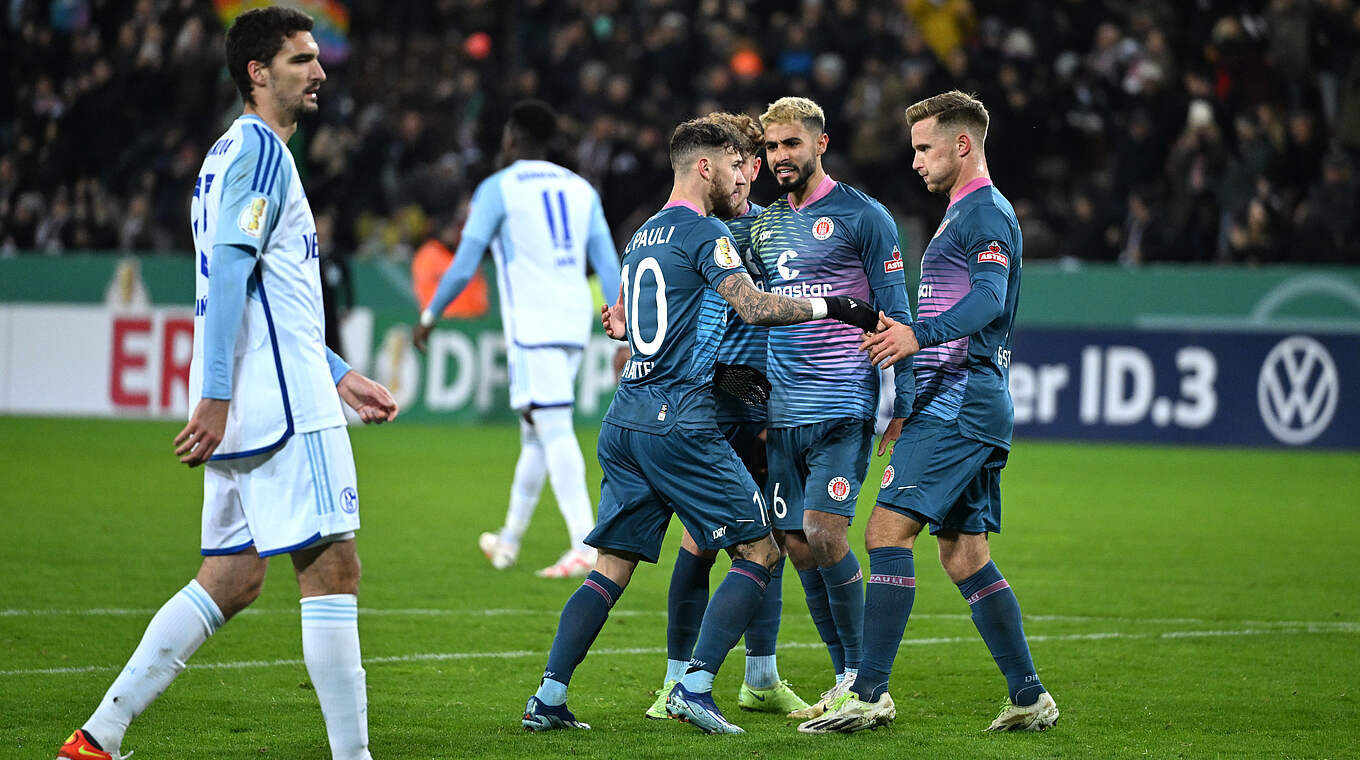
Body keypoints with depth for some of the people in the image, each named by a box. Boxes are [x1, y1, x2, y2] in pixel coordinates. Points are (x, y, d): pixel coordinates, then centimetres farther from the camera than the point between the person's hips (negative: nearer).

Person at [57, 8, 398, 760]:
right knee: (331, 570, -7)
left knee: (229, 581, 10)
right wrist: (215, 397, -23)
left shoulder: (236, 153, 23)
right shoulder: (258, 149, -9)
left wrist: (339, 376, 26)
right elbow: (229, 272, -18)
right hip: (282, 405, -10)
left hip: (240, 407, 10)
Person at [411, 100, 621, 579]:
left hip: (532, 324, -6)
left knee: (554, 431, -12)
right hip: (575, 323, 6)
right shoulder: (581, 189, 16)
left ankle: (585, 545, -23)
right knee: (534, 433, 16)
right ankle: (509, 541, 26)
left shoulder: (498, 188, -1)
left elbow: (464, 265, -2)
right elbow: (609, 267, 11)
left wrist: (429, 316, 10)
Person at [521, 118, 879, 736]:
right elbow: (753, 307, -17)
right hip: (679, 422, -8)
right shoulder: (704, 232, -7)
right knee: (760, 550, -2)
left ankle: (548, 696, 1)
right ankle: (695, 686, -11)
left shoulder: (644, 235, 19)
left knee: (612, 566, 10)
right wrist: (829, 305, -9)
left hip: (623, 422, 8)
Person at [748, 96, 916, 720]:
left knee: (824, 534, -16)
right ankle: (847, 682, 11)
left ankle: (861, 673, -4)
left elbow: (895, 315, -3)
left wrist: (900, 404, -7)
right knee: (798, 547, 3)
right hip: (783, 412, 6)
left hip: (842, 407, -6)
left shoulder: (863, 217, -2)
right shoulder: (764, 225, 15)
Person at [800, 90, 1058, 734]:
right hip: (961, 406, 11)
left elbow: (988, 300, -26)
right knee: (964, 555, 9)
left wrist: (918, 335, -42)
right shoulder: (966, 215, 23)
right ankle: (1029, 698, 9)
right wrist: (910, 410, 32)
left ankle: (870, 693, -17)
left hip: (959, 404, -11)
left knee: (888, 531, -14)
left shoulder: (985, 214, -9)